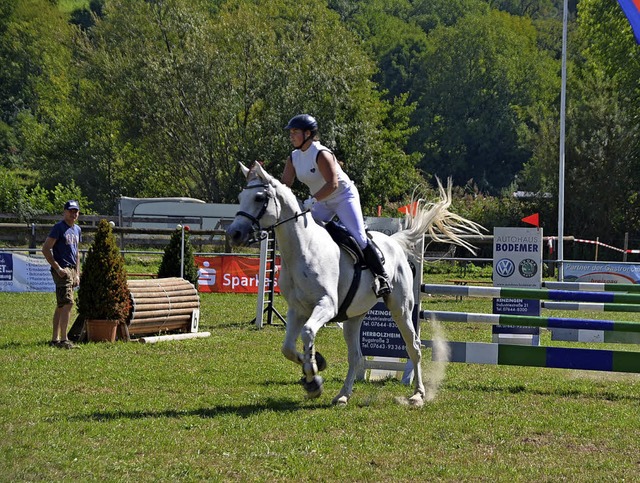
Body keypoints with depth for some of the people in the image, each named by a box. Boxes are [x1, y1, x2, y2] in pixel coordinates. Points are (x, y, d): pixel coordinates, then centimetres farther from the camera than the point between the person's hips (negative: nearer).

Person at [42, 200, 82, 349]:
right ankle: (63, 339, -18)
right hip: (62, 271, -9)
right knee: (68, 303, -17)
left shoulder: (77, 230, 17)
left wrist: (77, 274, 20)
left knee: (61, 306, 11)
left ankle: (55, 339, 15)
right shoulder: (59, 228, -8)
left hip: (72, 271, 9)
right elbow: (45, 249, -13)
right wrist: (58, 268, -16)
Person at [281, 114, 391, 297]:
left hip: (344, 197, -8)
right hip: (321, 203, 8)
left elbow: (332, 184, -32)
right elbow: (284, 184, 0)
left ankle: (381, 276, -6)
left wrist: (312, 200, -41)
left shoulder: (321, 154, -24)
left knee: (358, 237, -17)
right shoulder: (294, 158, -1)